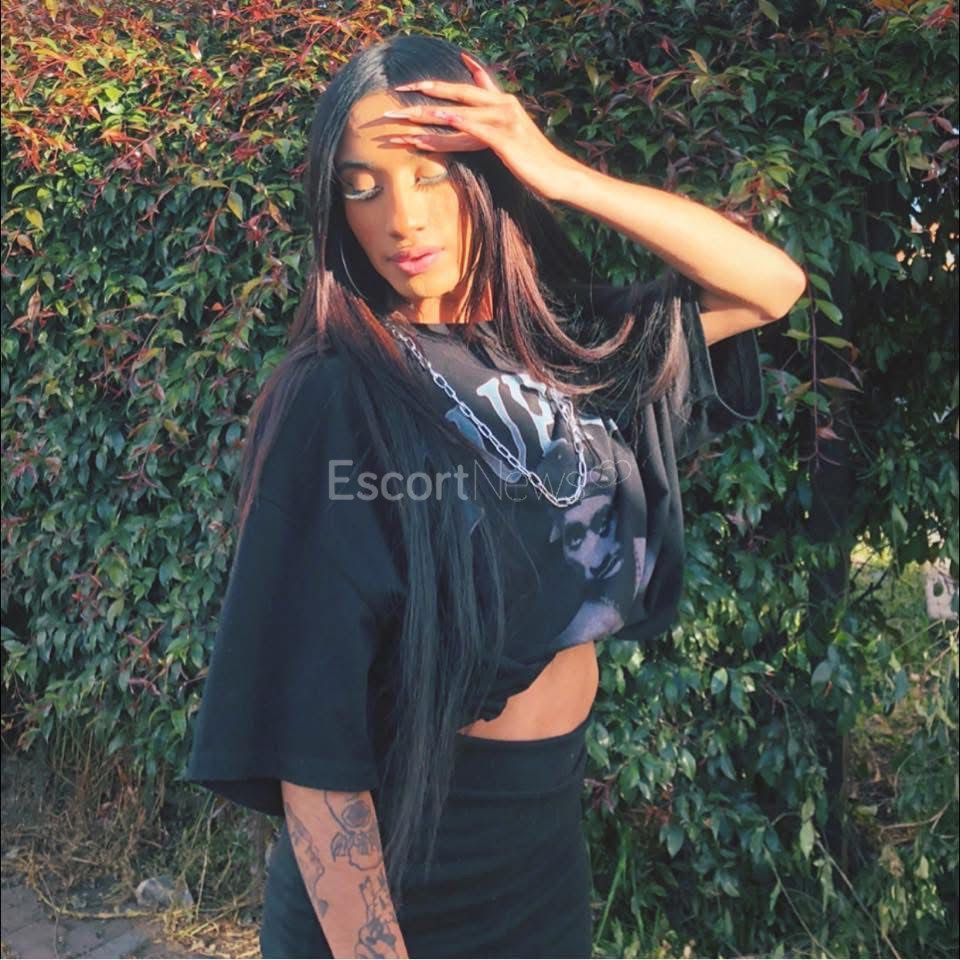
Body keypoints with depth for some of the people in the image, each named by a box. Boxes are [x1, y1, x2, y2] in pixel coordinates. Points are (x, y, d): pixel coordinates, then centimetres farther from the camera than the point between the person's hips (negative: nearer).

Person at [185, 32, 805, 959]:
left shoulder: (560, 343, -1)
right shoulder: (335, 400, -19)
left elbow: (772, 285, -3)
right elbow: (309, 720, -21)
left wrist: (564, 176, -15)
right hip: (404, 859, -5)